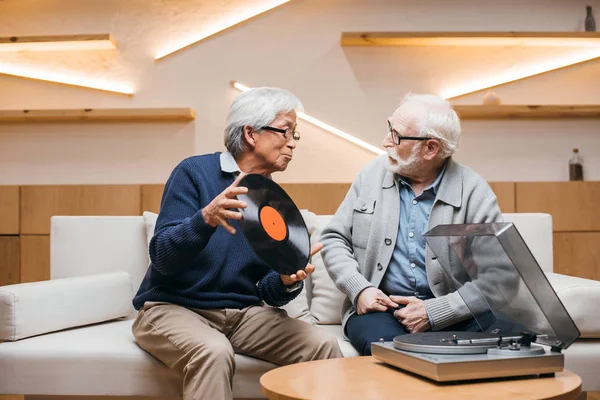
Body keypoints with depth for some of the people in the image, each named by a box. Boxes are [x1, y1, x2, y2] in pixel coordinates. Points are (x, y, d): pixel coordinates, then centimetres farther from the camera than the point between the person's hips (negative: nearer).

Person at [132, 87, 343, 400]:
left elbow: (269, 292, 6)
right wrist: (207, 218, -33)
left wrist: (287, 280, -19)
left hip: (242, 313, 5)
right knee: (214, 352, -36)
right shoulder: (194, 172, -7)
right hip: (173, 306, -4)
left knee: (323, 345, -17)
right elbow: (163, 259, -15)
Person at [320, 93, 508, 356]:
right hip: (379, 306, 1)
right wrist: (359, 289, -7)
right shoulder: (373, 174, 6)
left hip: (450, 312, -1)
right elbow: (334, 238, 11)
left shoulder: (474, 193, -4)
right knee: (384, 345, -33)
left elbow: (497, 276, -8)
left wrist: (433, 312, -18)